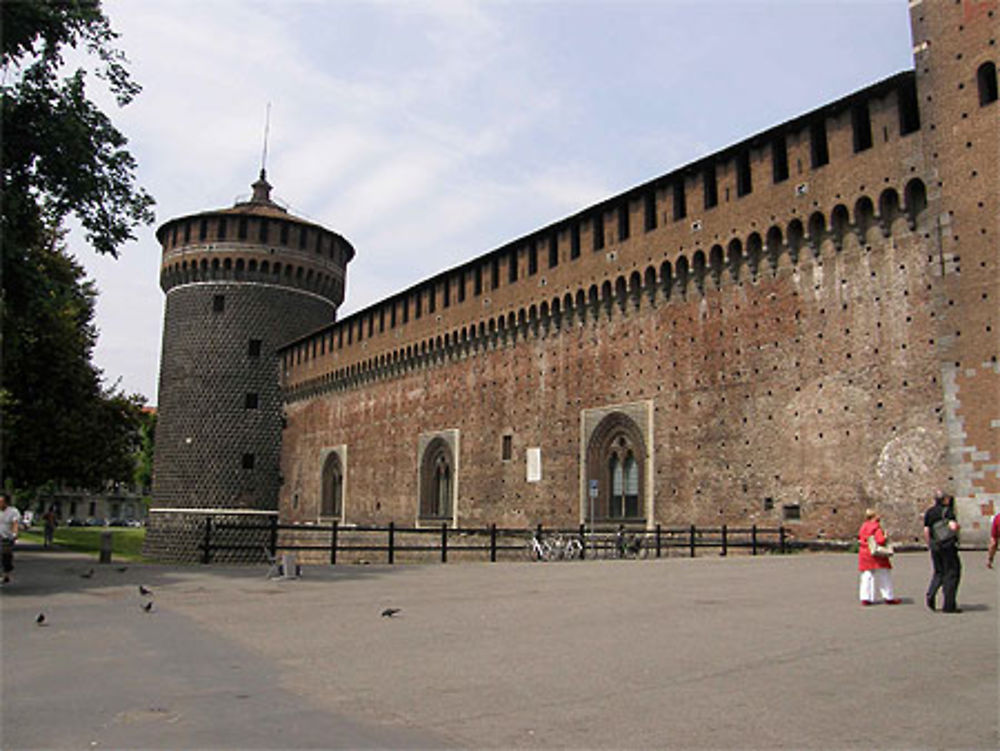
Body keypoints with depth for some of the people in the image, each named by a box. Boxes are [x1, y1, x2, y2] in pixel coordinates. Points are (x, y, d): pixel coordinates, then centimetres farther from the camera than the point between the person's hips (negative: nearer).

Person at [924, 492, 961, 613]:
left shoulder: (928, 512, 10)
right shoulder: (947, 511, -8)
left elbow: (926, 531, 8)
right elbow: (953, 526, -21)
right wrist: (958, 527, 1)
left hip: (935, 547, 6)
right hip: (948, 545, -5)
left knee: (939, 572, 18)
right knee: (951, 573, 2)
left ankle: (931, 594, -3)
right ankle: (948, 606, 2)